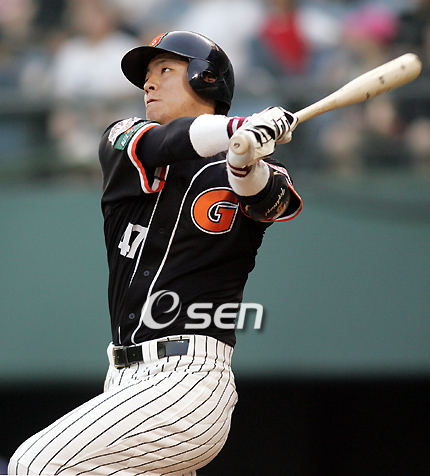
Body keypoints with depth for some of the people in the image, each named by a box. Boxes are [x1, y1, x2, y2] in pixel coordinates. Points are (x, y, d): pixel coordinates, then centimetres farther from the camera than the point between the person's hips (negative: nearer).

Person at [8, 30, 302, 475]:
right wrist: (237, 127, -29)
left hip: (187, 384, -6)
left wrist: (246, 160, -43)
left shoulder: (253, 175, 2)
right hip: (128, 381, 6)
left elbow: (267, 199, -21)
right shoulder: (121, 141, 12)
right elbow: (158, 145, -10)